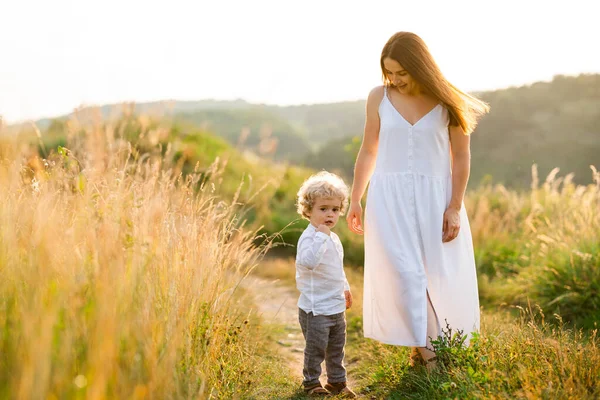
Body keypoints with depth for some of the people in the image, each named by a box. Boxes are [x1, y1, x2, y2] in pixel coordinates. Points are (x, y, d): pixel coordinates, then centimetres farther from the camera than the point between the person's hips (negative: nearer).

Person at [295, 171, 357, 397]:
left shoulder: (333, 238, 10)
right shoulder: (309, 238, -20)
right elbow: (308, 262, -41)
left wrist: (345, 287, 28)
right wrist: (321, 236, -38)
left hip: (337, 307, 9)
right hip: (316, 309, -9)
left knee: (337, 348, 19)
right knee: (316, 349, 4)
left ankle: (337, 381, 34)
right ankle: (311, 383, 22)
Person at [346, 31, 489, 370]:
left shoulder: (447, 102, -4)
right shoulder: (379, 98, 1)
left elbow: (461, 157, -1)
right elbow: (368, 152, 9)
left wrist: (455, 207, -6)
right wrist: (355, 200, 8)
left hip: (434, 197, 0)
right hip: (390, 197, 1)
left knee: (438, 275, 5)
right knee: (403, 273, -7)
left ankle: (433, 346, 21)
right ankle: (425, 348, 1)